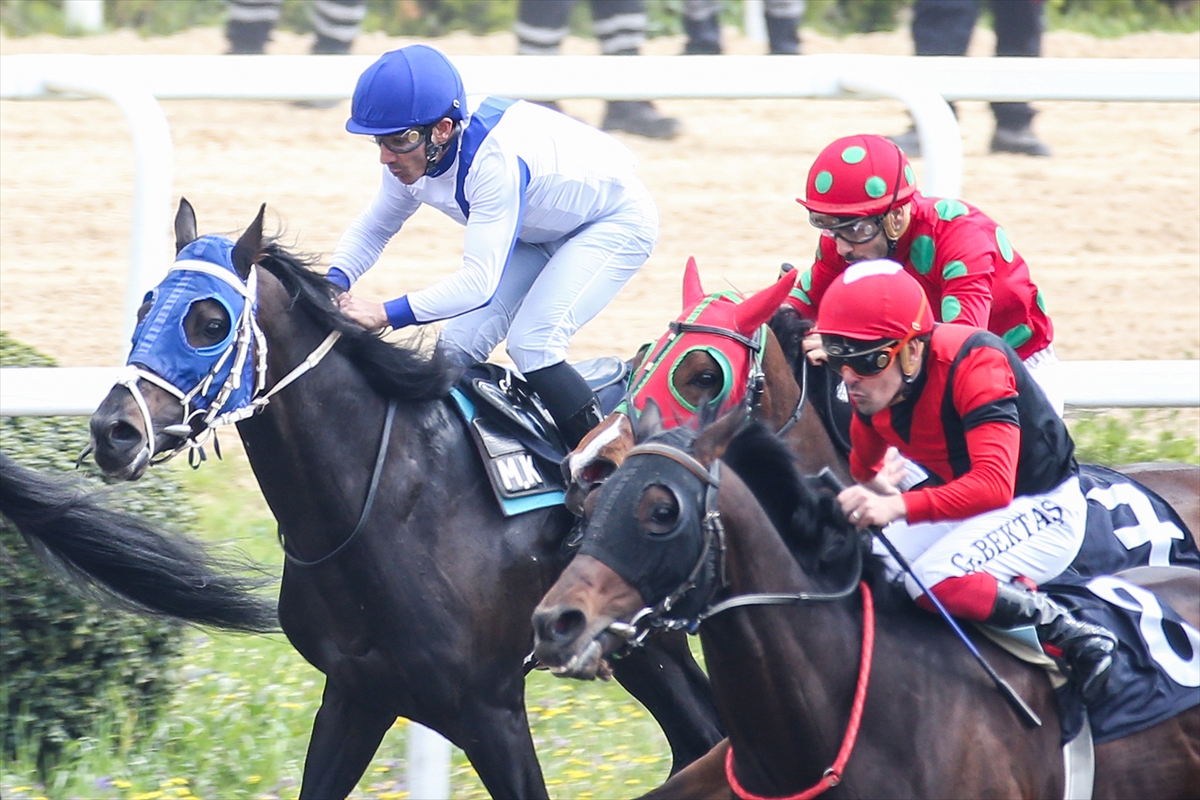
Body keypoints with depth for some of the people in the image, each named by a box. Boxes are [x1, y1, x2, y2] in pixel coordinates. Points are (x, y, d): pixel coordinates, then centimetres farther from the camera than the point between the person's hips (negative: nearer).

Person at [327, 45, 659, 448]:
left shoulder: (495, 159, -41)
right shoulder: (413, 152, -16)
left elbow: (479, 282, -42)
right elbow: (373, 228, 1)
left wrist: (385, 314, -48)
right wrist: (335, 281, -20)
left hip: (616, 221, -8)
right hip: (541, 231, 8)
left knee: (531, 342, -24)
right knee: (460, 342, -4)